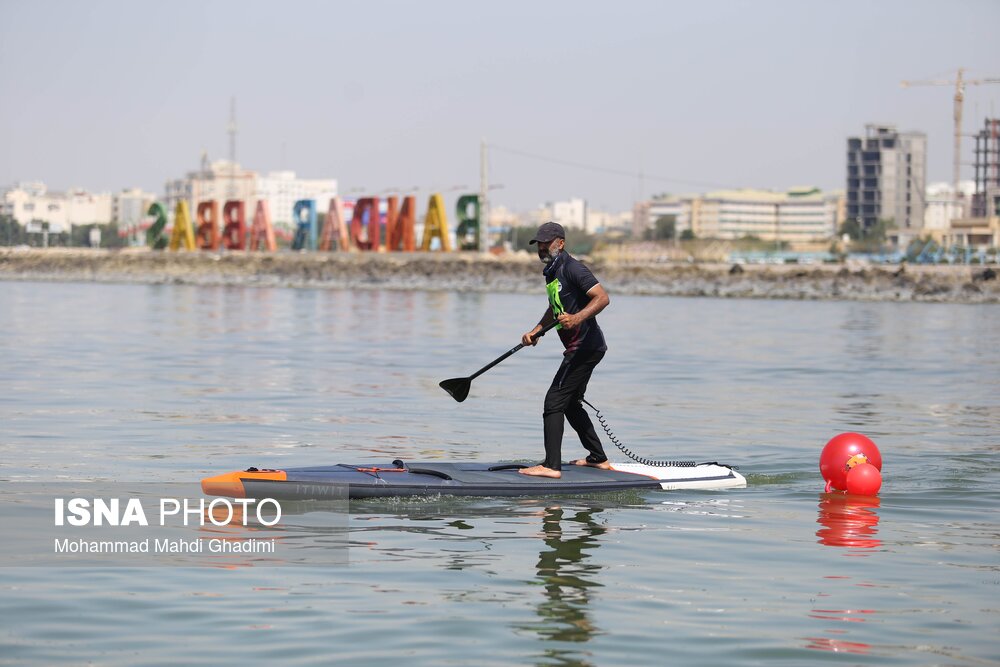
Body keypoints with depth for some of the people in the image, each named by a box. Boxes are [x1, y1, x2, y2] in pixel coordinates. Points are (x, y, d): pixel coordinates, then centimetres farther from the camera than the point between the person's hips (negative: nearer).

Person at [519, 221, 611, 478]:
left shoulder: (572, 268, -15)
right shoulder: (553, 271, 16)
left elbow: (603, 298, -24)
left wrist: (577, 318, -36)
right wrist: (536, 331, 20)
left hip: (585, 346, -11)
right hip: (584, 348, 11)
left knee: (554, 401, -13)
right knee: (571, 404, 21)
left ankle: (551, 466, -17)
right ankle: (598, 458, 29)